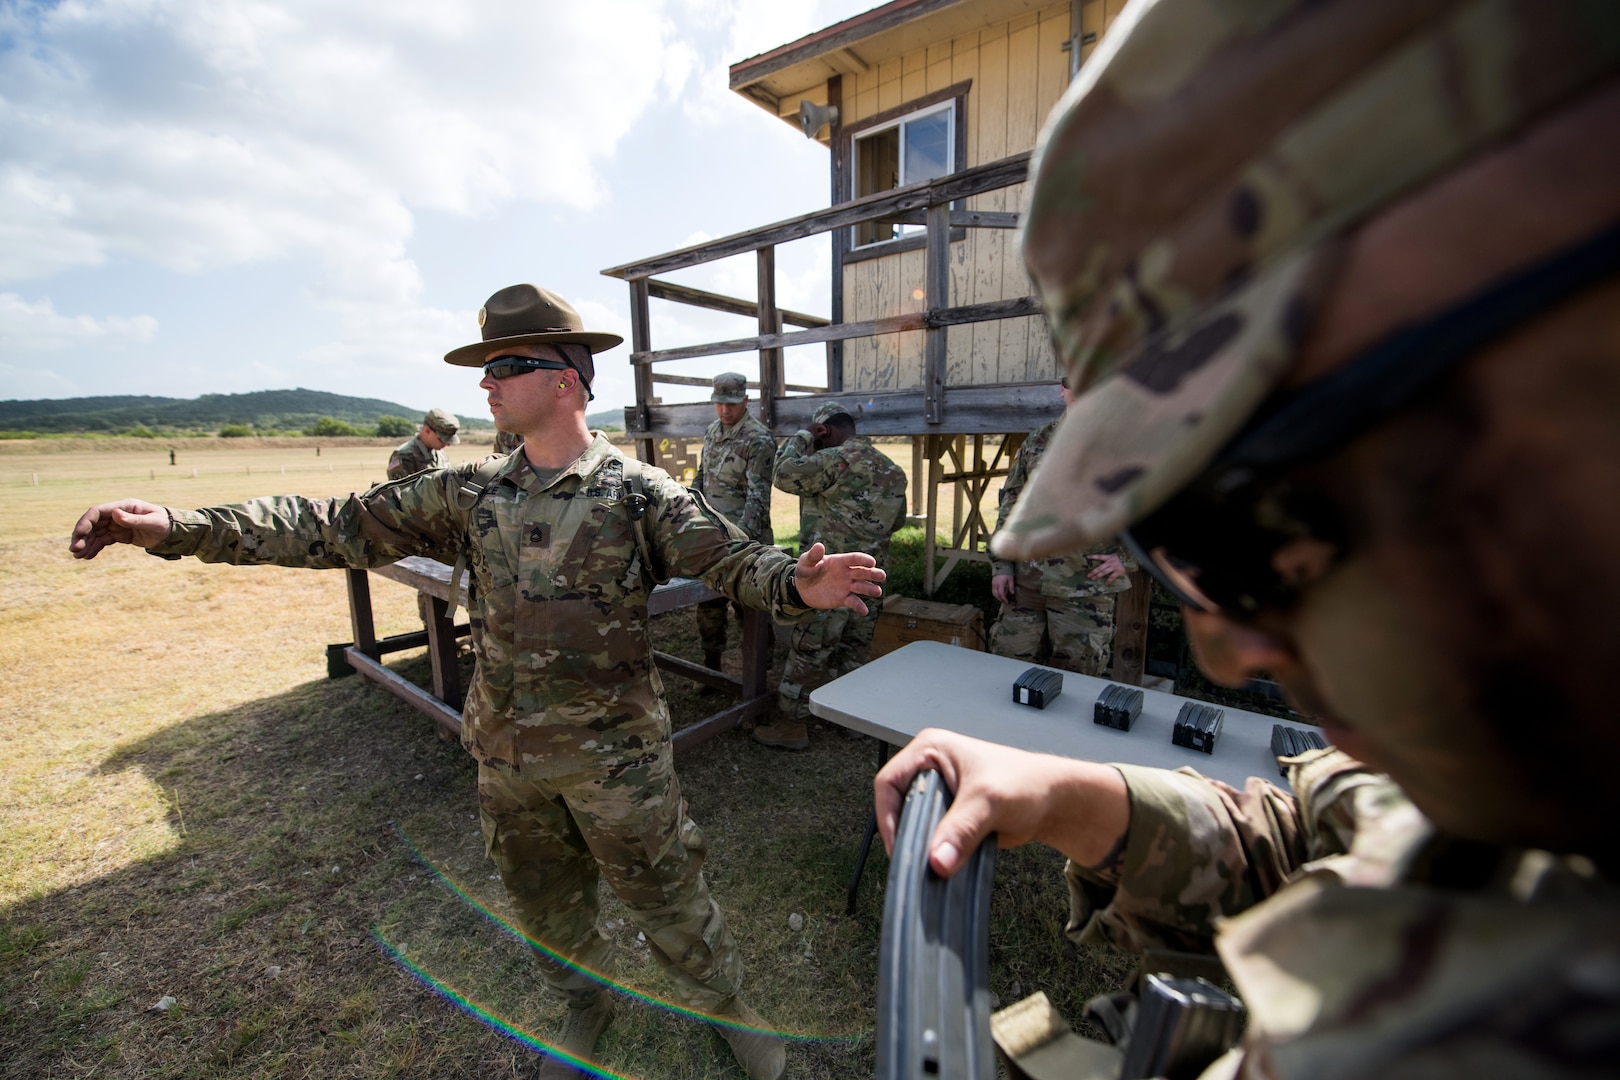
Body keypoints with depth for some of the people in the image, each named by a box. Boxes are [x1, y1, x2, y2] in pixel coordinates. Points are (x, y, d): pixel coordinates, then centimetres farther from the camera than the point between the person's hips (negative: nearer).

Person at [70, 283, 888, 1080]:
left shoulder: (638, 493, -14)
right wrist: (180, 527, -5)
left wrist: (796, 584, -39)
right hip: (506, 754, 6)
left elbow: (729, 559, -19)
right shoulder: (469, 495, 1)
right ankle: (587, 1003, 55)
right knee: (543, 902, 26)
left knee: (663, 898, 12)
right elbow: (342, 527, 2)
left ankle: (727, 1008, 42)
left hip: (615, 753, -5)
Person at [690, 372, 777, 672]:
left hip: (744, 537, -7)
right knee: (709, 599, 11)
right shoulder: (711, 432, 11)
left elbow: (758, 495, -22)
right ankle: (711, 663, 25)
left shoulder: (759, 440, -14)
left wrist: (742, 536, -32)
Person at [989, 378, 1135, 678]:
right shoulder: (1039, 439, 9)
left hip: (1085, 589, -3)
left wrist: (1127, 555, -6)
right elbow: (1011, 501, 10)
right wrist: (1001, 564, 4)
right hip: (1025, 581, 4)